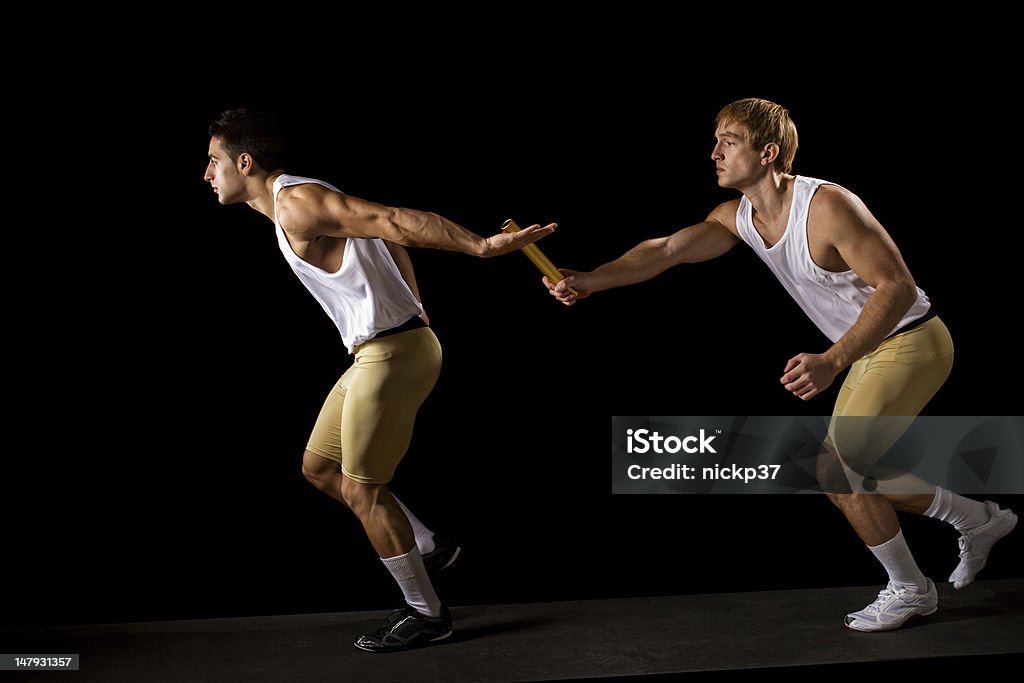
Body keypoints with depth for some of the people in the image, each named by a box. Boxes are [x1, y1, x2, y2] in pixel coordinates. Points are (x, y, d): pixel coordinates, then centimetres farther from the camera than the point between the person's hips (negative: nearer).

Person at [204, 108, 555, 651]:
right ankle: (429, 548, 28)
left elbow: (393, 222, -25)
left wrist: (482, 246, -31)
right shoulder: (303, 198, 16)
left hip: (392, 353, -10)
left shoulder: (296, 202, -15)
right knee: (319, 467, 18)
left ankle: (427, 614, 11)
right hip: (379, 351, 10)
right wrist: (412, 306, 21)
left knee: (361, 489, -1)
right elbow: (392, 236, 21)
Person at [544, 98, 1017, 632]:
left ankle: (909, 590, 5)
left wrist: (832, 362, -38)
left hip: (913, 343, -9)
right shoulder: (738, 218, -2)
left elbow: (898, 288, -28)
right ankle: (979, 520, 34)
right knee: (845, 476, 15)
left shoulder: (828, 206, -26)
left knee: (837, 469, -15)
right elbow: (668, 250, -9)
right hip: (870, 352, 9)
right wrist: (592, 280, -25)